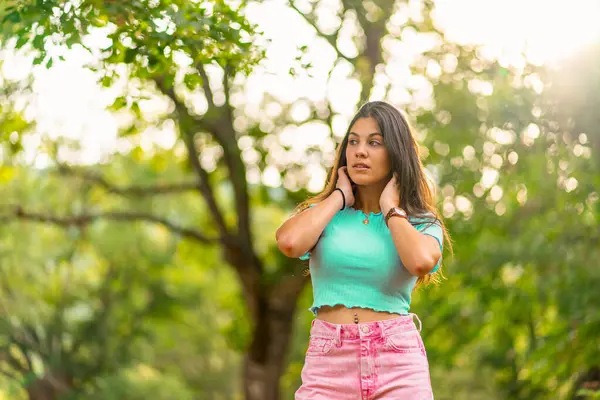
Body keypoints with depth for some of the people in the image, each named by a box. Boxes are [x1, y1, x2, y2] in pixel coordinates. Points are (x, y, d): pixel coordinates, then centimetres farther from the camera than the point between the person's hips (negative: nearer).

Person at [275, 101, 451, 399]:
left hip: (397, 362, 0)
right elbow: (289, 242, -12)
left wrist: (390, 208, 0)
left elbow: (421, 261, -15)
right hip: (329, 359, 0)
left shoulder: (421, 223, 8)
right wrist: (339, 197, 3)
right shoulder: (325, 215, 10)